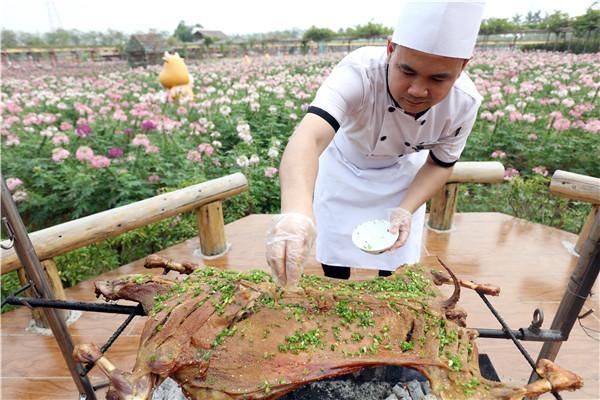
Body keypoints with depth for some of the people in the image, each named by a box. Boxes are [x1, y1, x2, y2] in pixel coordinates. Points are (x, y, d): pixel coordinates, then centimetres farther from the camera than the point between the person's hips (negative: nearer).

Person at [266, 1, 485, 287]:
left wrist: (406, 209, -27)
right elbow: (308, 138, -55)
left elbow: (440, 163, -9)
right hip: (343, 167, -2)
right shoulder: (359, 73, -39)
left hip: (402, 171, 3)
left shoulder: (463, 103, -26)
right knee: (335, 262, 9)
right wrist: (296, 210, -74)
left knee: (396, 266, 11)